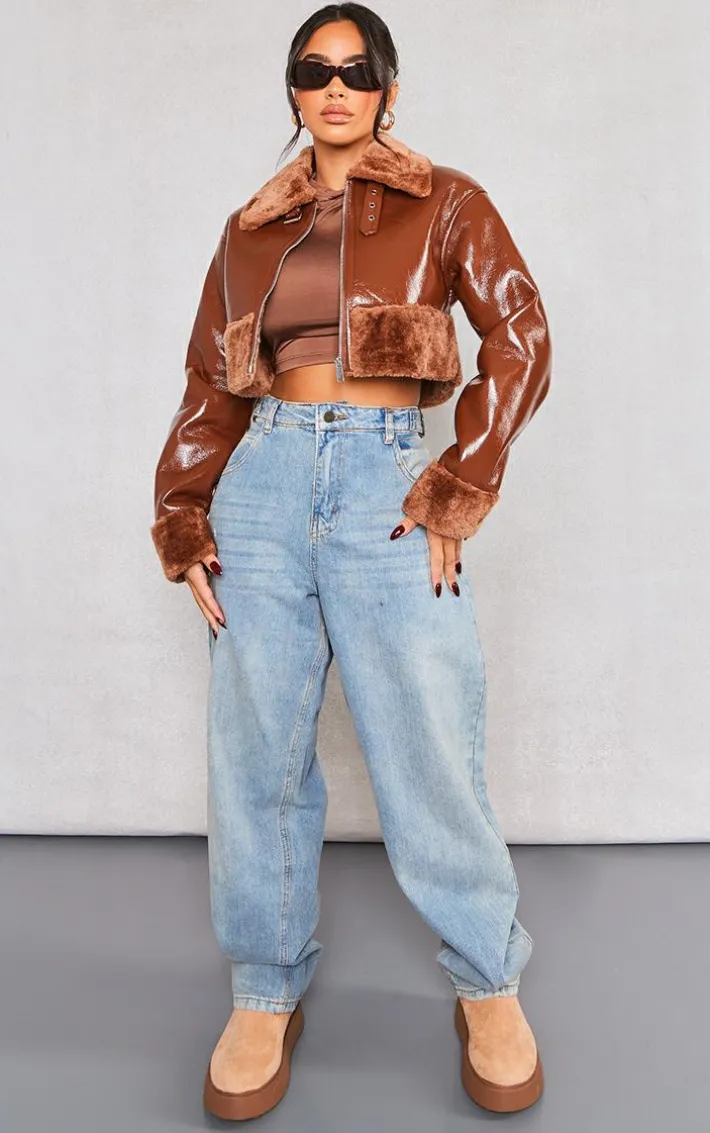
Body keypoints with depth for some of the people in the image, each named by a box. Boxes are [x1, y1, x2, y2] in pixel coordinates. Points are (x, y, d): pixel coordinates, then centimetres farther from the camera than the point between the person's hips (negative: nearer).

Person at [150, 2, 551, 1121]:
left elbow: (521, 339, 1)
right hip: (264, 482, 4)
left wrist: (458, 492, -8)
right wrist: (184, 518, 2)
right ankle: (267, 991, 25)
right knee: (256, 751, 5)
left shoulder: (444, 202, 11)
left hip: (389, 481, -3)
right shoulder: (252, 226, 19)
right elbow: (209, 382, 14)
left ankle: (488, 983, 23)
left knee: (429, 751, -2)